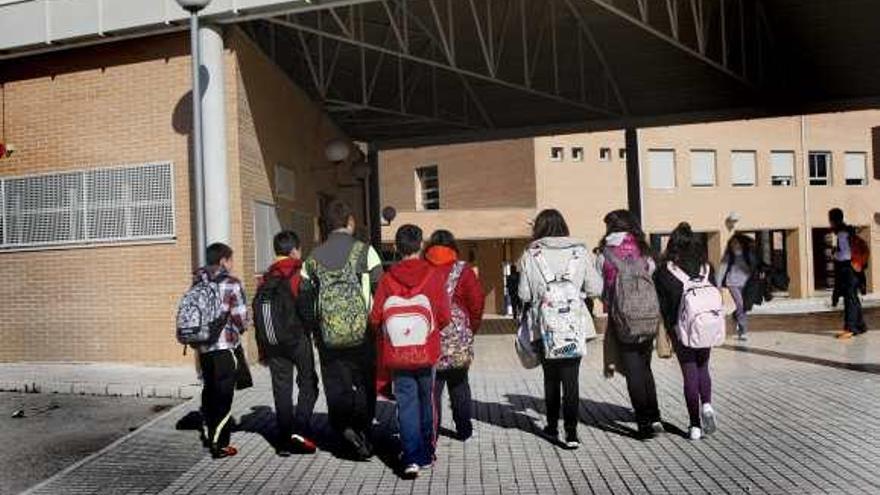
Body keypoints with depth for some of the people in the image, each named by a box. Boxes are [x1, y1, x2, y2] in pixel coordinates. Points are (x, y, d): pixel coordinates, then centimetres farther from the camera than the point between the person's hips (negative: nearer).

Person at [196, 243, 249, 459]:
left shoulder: (198, 284, 8)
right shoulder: (231, 284, -9)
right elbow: (240, 318, -12)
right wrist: (238, 331, 8)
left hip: (203, 348, 6)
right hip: (226, 346, -6)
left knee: (209, 391, 17)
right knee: (224, 395, 0)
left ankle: (210, 435, 28)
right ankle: (219, 445, 2)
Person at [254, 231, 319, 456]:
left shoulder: (266, 279, 11)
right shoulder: (299, 273, -8)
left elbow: (257, 313, 13)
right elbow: (307, 309, -15)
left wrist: (263, 350, 17)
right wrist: (314, 329, 3)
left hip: (273, 344, 5)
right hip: (297, 339, -5)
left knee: (281, 389, 10)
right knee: (308, 383, 5)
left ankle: (284, 440, 13)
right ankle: (300, 430, -8)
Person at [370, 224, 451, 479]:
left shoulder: (387, 279, -5)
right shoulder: (435, 275, -7)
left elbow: (375, 317, -6)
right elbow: (444, 316, -7)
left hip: (397, 354, 0)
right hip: (427, 352, 0)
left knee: (406, 405, 6)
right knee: (426, 402, 17)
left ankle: (411, 458, -2)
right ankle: (426, 454, 29)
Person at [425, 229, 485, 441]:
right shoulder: (463, 270, -3)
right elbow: (477, 300, -8)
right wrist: (472, 327, 5)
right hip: (458, 338, 0)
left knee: (432, 387, 8)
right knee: (459, 383, 15)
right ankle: (464, 428, 21)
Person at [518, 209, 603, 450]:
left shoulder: (530, 255, -4)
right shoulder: (580, 251, 0)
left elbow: (524, 294, -2)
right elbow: (595, 288, 1)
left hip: (546, 325, 0)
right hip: (575, 324, 0)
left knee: (551, 377, 16)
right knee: (571, 378, 3)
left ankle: (552, 427, 26)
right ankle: (571, 432, -1)